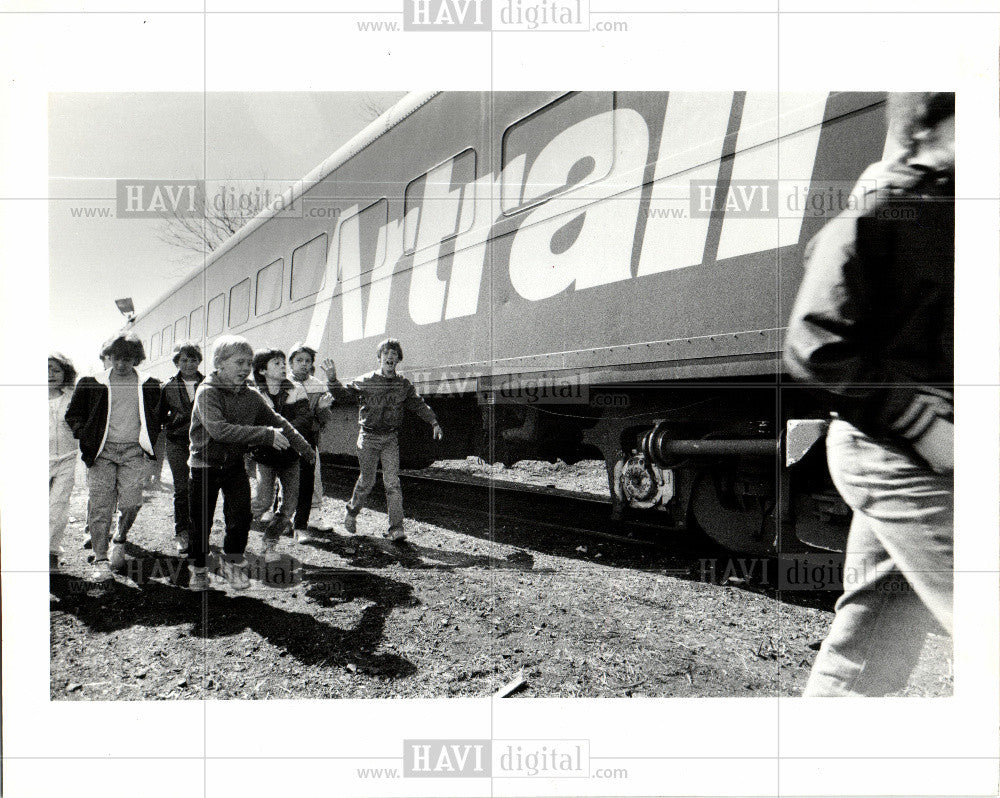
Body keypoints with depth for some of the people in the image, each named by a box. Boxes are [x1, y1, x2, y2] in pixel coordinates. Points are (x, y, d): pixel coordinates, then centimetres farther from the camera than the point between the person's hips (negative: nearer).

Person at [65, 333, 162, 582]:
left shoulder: (149, 386, 6)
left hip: (133, 451, 0)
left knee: (130, 503, -6)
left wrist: (150, 442, 10)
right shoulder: (92, 384, 4)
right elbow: (73, 414, 14)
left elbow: (158, 417, 19)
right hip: (102, 450, 0)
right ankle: (100, 559, 5)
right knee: (100, 505, -3)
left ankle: (120, 540, 24)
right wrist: (85, 435, 3)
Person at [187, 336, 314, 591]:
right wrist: (266, 435, -31)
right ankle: (199, 569, 27)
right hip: (205, 465, -3)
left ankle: (232, 562, 17)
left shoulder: (251, 397, 1)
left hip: (235, 464, 4)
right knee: (201, 522, 6)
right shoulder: (207, 392, -16)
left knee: (242, 517, -5)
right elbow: (219, 429, -29)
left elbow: (277, 423, 12)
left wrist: (304, 448, 11)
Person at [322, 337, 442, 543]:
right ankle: (352, 512, 34)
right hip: (369, 437, -2)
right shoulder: (365, 382, -3)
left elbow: (418, 404, 12)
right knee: (367, 481, 6)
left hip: (391, 438, 2)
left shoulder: (403, 384, 5)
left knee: (393, 483, -4)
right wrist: (332, 379, -22)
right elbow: (342, 395, -5)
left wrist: (434, 423, 3)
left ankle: (396, 528, -3)